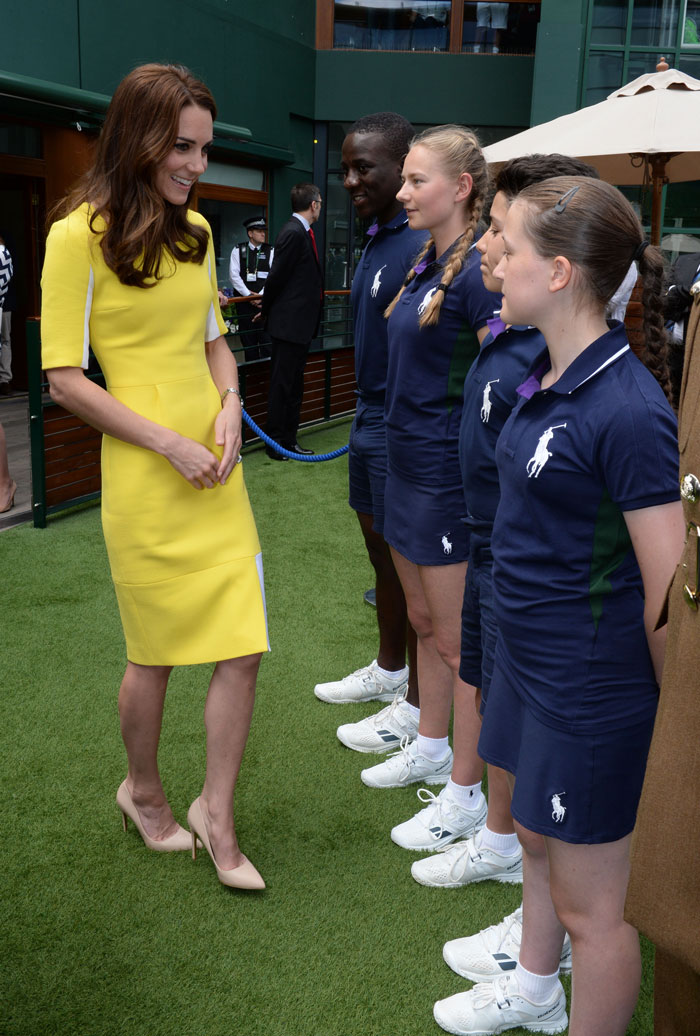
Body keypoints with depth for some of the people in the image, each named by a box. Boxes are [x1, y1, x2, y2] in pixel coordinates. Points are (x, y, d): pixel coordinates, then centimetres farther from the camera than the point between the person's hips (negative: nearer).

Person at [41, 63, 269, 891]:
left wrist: (229, 408, 0)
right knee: (155, 655, 9)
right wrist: (170, 443, -14)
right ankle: (142, 792, 38)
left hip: (216, 474, 6)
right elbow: (64, 378, -11)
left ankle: (215, 816, 23)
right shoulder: (80, 235, -9)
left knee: (242, 649, 3)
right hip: (143, 481, -5)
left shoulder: (195, 230, 10)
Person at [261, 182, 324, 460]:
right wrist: (266, 310, -2)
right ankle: (276, 443, 7)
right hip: (289, 323, -9)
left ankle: (288, 440, 22)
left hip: (300, 322, 10)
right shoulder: (294, 233, -16)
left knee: (294, 385, 14)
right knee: (282, 385, -1)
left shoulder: (301, 232, 12)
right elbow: (277, 276, -14)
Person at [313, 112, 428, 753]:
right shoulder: (377, 239, 11)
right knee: (382, 553, 20)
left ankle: (418, 706, 18)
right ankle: (390, 668, 39)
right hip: (371, 424, 9)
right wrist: (366, 421, 19)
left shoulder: (425, 245, -19)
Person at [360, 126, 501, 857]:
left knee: (458, 642, 3)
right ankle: (431, 748, 40)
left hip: (451, 478, -9)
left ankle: (465, 794, 18)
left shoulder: (477, 275, -18)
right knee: (423, 622, 21)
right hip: (407, 466, 9)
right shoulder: (426, 264, 10)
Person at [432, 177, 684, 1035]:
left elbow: (669, 594, -22)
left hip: (593, 689, -9)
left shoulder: (627, 410, -26)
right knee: (536, 838, 28)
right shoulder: (547, 378, 3)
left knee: (590, 902, 10)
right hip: (528, 658, 9)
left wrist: (673, 722, -11)